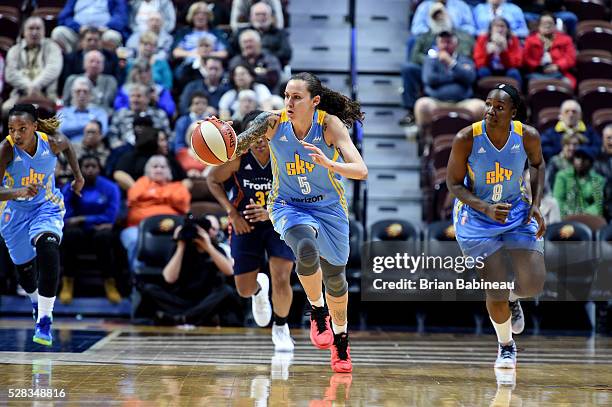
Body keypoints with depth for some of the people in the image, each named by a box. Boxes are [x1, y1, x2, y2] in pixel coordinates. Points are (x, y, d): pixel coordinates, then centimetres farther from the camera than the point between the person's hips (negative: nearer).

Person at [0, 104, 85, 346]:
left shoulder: (52, 142, -21)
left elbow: (67, 145, 7)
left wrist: (78, 176, 12)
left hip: (47, 206, -1)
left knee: (47, 248, -30)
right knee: (24, 267, 17)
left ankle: (44, 320, -27)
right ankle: (37, 302, 54)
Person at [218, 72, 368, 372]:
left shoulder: (330, 124, -22)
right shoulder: (273, 122, -19)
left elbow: (361, 171, -28)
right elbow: (234, 150, -16)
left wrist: (328, 164, -46)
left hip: (328, 206, 1)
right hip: (288, 204, -1)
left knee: (335, 276, 12)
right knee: (306, 249, -33)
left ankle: (340, 338, 40)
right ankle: (317, 311, -3)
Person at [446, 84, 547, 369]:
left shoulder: (528, 136, -16)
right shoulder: (466, 139, -23)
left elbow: (537, 165, 7)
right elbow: (454, 184, -13)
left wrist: (536, 205, -5)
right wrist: (486, 208, -28)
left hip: (517, 212, 2)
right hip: (476, 217, -2)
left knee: (533, 284, -8)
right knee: (495, 292, -3)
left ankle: (512, 299, 31)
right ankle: (505, 346, 28)